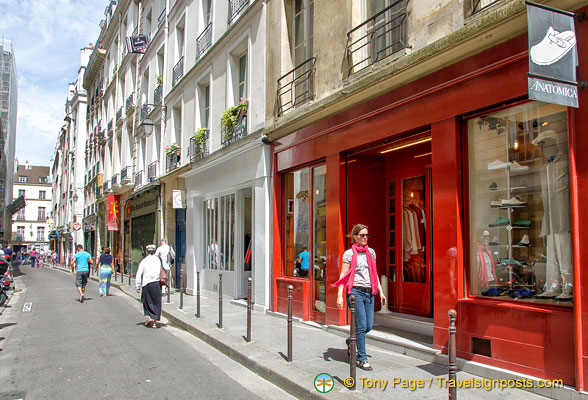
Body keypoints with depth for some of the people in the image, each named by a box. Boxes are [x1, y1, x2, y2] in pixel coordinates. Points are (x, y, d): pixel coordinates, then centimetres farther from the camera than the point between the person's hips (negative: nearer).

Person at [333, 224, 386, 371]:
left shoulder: (371, 252, 13)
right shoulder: (349, 253, -3)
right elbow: (343, 275, -6)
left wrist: (381, 292, 16)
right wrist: (339, 296, -12)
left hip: (369, 293, 6)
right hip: (355, 292, -5)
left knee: (369, 325, 5)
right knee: (361, 325, -6)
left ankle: (351, 341, 33)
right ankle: (362, 359, 6)